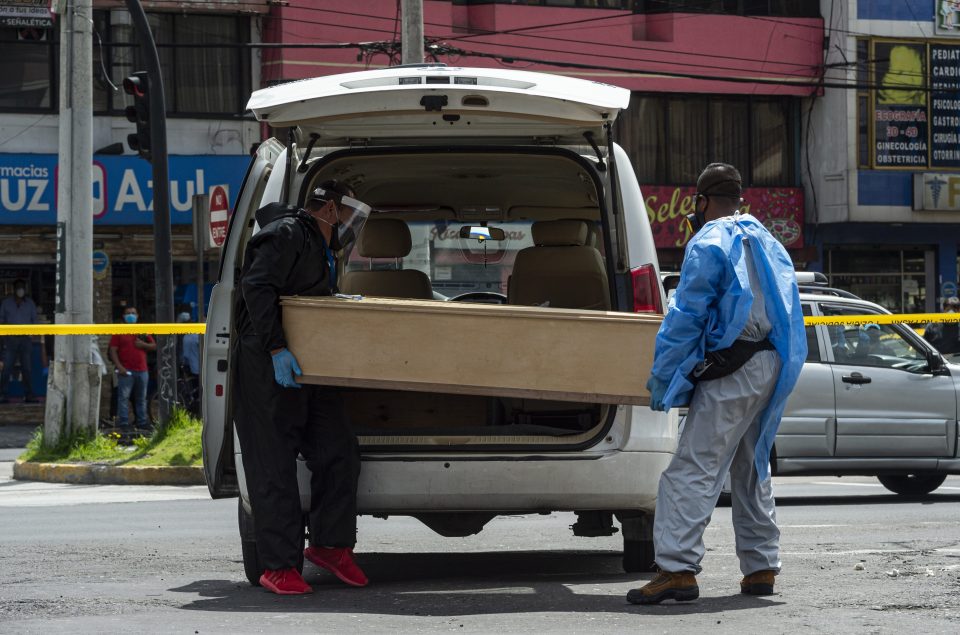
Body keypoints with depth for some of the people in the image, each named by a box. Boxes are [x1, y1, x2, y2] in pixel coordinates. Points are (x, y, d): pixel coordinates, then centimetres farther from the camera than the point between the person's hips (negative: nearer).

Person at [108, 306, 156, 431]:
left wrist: (143, 345, -4)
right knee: (123, 397, -9)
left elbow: (154, 346, 18)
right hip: (126, 371, -4)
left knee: (141, 398, 9)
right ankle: (123, 423, -9)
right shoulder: (119, 332, 4)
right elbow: (113, 350, -3)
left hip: (142, 370, 4)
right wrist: (119, 366, -14)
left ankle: (142, 422, 15)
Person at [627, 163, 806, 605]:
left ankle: (678, 568, -22)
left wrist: (661, 380, -10)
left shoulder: (709, 244, -8)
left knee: (693, 470, -13)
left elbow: (685, 317, -13)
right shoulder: (765, 242, 19)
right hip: (770, 368, 9)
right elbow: (786, 313, 23)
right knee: (750, 469, 18)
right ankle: (760, 568, 20)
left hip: (730, 372, -9)